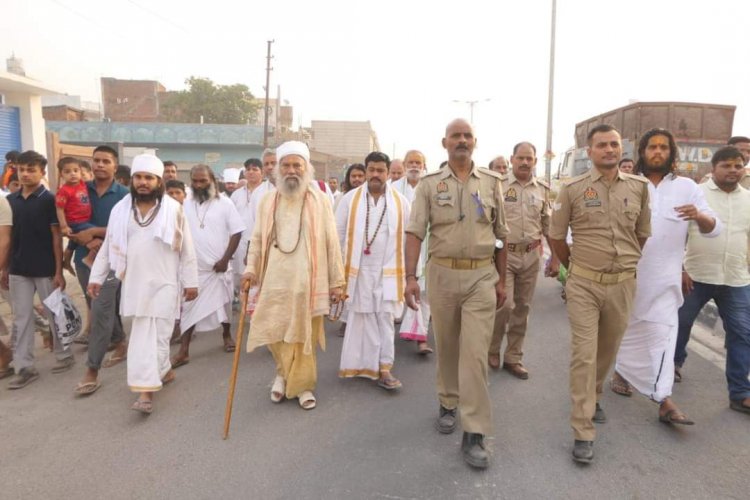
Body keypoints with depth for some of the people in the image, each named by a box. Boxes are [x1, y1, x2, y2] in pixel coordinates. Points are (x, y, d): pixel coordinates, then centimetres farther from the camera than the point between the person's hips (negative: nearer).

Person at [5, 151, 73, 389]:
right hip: (19, 270, 5)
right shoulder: (10, 200, 6)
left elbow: (56, 236, -8)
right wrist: (5, 268, 9)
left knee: (54, 314, 7)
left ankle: (65, 354, 23)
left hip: (45, 269, -4)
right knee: (21, 318, 6)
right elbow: (9, 236, 11)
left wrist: (59, 271, -11)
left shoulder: (49, 200, -7)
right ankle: (24, 367, 13)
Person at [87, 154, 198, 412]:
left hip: (163, 282, -4)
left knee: (152, 336, -6)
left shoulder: (173, 209, -4)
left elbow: (186, 249, -2)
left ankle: (146, 391, -6)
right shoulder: (121, 209, 6)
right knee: (143, 334, 13)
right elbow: (108, 246, 12)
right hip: (133, 282, 4)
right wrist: (96, 276, 9)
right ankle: (164, 370, 33)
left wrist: (190, 281, -3)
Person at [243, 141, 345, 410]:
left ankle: (303, 384, 25)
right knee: (276, 333, 7)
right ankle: (284, 373, 34)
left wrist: (337, 281, -1)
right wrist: (251, 269, -4)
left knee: (304, 336, 6)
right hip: (275, 280, 2)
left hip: (307, 281, -2)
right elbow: (258, 239, 10)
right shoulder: (268, 201, 7)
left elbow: (331, 242, 0)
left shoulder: (320, 200, 0)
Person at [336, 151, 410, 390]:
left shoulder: (400, 202, 2)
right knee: (363, 317, 7)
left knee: (386, 318, 0)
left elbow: (407, 236, 6)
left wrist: (404, 268, 7)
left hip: (388, 270, 0)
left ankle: (384, 368, 4)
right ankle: (369, 365, 19)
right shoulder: (350, 199, 0)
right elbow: (338, 234, 2)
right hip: (358, 268, 0)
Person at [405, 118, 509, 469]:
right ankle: (448, 403, 36)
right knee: (446, 346, 14)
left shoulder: (491, 182, 6)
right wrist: (410, 277, -16)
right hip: (442, 274, 0)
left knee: (475, 352, -4)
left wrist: (501, 279, 9)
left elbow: (501, 235, 10)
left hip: (481, 276, 0)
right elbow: (415, 232, -6)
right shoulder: (429, 184, 1)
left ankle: (474, 434, 3)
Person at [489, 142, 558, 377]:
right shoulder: (498, 184, -4)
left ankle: (513, 358, 22)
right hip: (503, 253, -4)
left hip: (531, 256, 4)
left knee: (522, 308, 9)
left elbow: (548, 225, 13)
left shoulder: (543, 189, 7)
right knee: (504, 304, -10)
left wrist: (555, 257, 9)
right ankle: (492, 351, 15)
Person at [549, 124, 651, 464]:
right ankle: (583, 432, 3)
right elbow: (556, 237, 4)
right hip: (584, 284, -3)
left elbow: (643, 234, 14)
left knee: (608, 350, 17)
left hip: (623, 284, 3)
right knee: (584, 354, -4)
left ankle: (592, 397, 43)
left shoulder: (639, 187, 4)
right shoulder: (572, 189, -4)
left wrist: (627, 264, 16)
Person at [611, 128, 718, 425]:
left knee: (661, 335, -3)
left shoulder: (686, 187, 2)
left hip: (665, 276, 0)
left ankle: (664, 400, 0)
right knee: (627, 330, 15)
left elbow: (714, 229, -2)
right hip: (627, 273, 0)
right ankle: (620, 374, 34)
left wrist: (699, 216, -24)